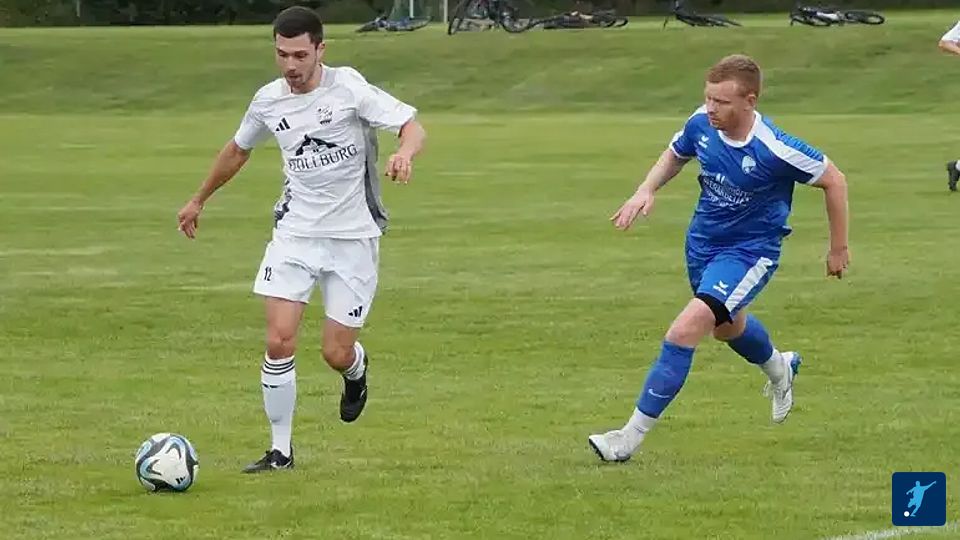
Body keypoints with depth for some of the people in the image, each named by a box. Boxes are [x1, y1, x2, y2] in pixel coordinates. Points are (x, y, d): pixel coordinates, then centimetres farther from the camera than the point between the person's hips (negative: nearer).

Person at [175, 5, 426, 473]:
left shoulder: (347, 87, -13)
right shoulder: (268, 101, 1)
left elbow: (412, 127, -16)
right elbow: (237, 150, 21)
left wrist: (404, 153, -39)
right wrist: (199, 200, 30)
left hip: (353, 237, -3)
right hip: (295, 232, 3)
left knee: (336, 355, -3)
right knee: (278, 342, -10)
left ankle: (357, 369, 36)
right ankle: (280, 451, 2)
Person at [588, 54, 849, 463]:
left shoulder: (774, 150, -30)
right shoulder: (701, 124, -15)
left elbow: (834, 181, -14)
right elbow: (675, 155, 10)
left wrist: (839, 248, -5)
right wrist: (647, 190, -9)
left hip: (750, 250, -7)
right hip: (703, 240, 7)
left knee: (686, 329, -23)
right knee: (726, 327, 31)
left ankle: (632, 436, -18)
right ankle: (780, 370, 66)